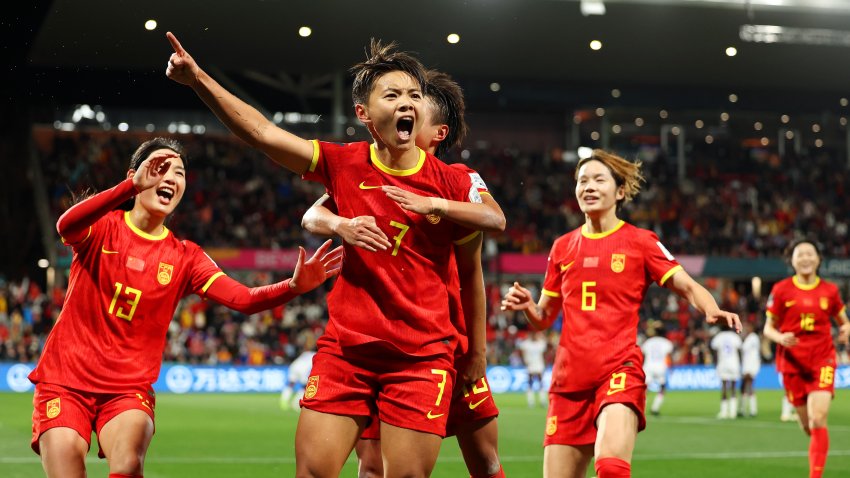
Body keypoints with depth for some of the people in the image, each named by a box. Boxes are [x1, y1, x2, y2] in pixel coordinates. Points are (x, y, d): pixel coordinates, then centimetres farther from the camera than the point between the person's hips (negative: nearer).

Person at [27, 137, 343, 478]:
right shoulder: (102, 227, -1)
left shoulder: (184, 257, 5)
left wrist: (294, 286, -29)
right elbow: (66, 226, -26)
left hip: (129, 389, 1)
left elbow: (244, 300, -7)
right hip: (65, 381, -1)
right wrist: (132, 186, -40)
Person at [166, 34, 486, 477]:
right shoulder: (345, 165, 0)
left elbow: (470, 272, 8)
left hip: (420, 357, -2)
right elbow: (261, 133, -4)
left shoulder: (454, 184, -4)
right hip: (344, 347, 2)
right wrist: (199, 80, -13)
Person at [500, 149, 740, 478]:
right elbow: (544, 318, 20)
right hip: (569, 376, 4)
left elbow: (688, 286, -1)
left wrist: (712, 311, -23)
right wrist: (526, 305, -2)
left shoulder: (640, 241, 4)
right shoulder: (562, 247, 14)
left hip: (619, 368, -4)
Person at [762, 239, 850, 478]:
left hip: (822, 360, 0)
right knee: (807, 426, 6)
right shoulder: (781, 290, 1)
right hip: (792, 362, 0)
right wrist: (780, 338, -17)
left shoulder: (829, 290, 4)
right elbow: (768, 327, 5)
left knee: (818, 420, -17)